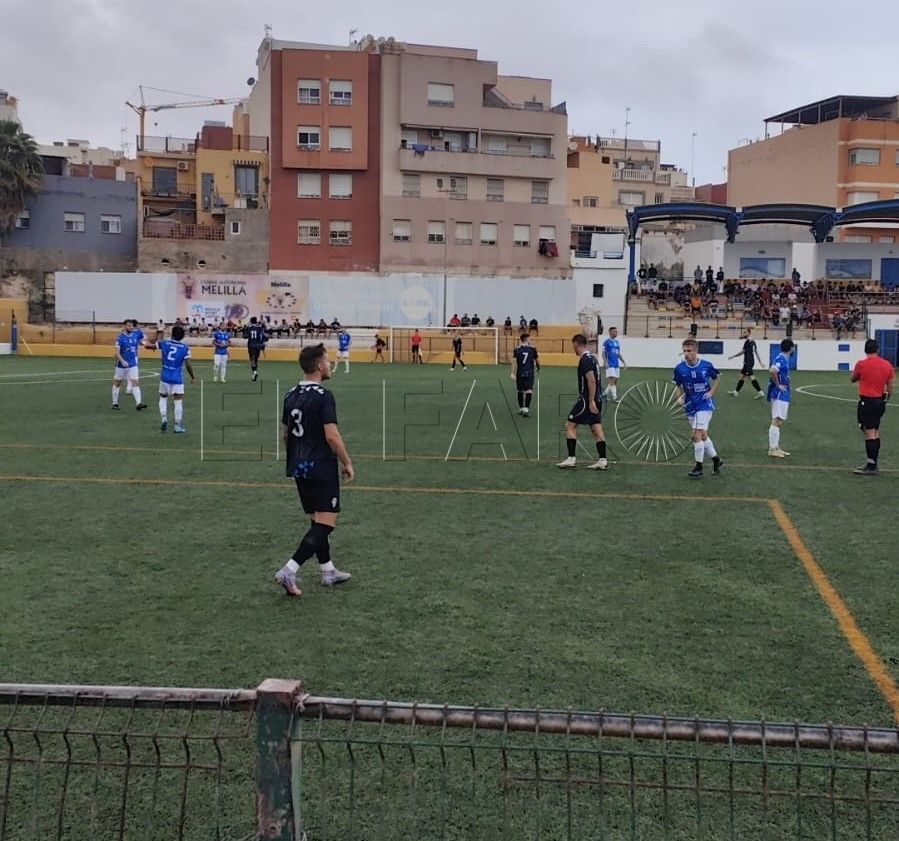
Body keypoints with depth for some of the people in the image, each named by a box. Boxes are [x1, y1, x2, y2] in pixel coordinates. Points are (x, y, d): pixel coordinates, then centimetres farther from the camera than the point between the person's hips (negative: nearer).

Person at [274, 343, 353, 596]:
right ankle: (289, 571, -13)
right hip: (322, 468, -9)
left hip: (299, 468, 9)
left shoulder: (291, 395, 8)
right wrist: (347, 463, -9)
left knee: (317, 521, 18)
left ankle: (328, 571, 26)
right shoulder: (323, 396, -17)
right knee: (325, 523, -4)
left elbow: (286, 433, 15)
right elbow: (331, 436, -21)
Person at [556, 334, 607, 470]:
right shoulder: (592, 357, 14)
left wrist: (591, 401, -23)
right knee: (596, 428, 8)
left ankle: (571, 459, -3)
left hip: (587, 400, -9)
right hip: (596, 400, 9)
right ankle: (602, 460, 7)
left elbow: (591, 381, -22)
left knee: (570, 425, -2)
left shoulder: (585, 359, -15)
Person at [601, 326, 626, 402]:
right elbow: (603, 353, -7)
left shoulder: (617, 342, 15)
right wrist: (605, 362, -20)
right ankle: (614, 397, -12)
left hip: (616, 364, 7)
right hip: (610, 365, -7)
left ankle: (605, 393, 22)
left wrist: (624, 362, 15)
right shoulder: (606, 342, -5)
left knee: (615, 381, 8)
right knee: (612, 380, -11)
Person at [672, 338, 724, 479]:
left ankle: (698, 467, -1)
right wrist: (679, 397, -9)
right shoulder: (679, 368, -7)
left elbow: (716, 378, 7)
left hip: (704, 404, -4)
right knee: (702, 435, 14)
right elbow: (678, 386, 8)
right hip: (690, 405, 4)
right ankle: (716, 460, 33)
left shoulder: (706, 365, -12)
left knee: (697, 435, -12)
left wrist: (711, 392, -5)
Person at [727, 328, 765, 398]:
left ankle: (760, 392, -14)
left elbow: (741, 351, -11)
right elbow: (756, 352, 15)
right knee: (742, 376, 15)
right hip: (751, 361, 10)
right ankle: (736, 392, 21)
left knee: (751, 377, -10)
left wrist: (732, 357, -2)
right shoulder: (753, 341, 12)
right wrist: (760, 361, 19)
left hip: (748, 362, -10)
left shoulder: (747, 341, -15)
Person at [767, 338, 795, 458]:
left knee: (779, 422, 14)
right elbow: (772, 371, -31)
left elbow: (772, 370, 25)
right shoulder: (781, 359, -15)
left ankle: (776, 448, 21)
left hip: (783, 394, 10)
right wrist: (778, 385, -21)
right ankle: (772, 449, -8)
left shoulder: (784, 358, 13)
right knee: (776, 421, -9)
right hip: (779, 394, -10)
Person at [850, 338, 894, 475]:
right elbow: (890, 388, 9)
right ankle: (872, 463, 21)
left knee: (869, 433, -7)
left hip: (866, 402, -6)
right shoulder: (887, 365, 3)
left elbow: (852, 379, 6)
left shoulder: (861, 364, -12)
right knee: (875, 433, 14)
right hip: (880, 402, 6)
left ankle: (871, 467, -7)